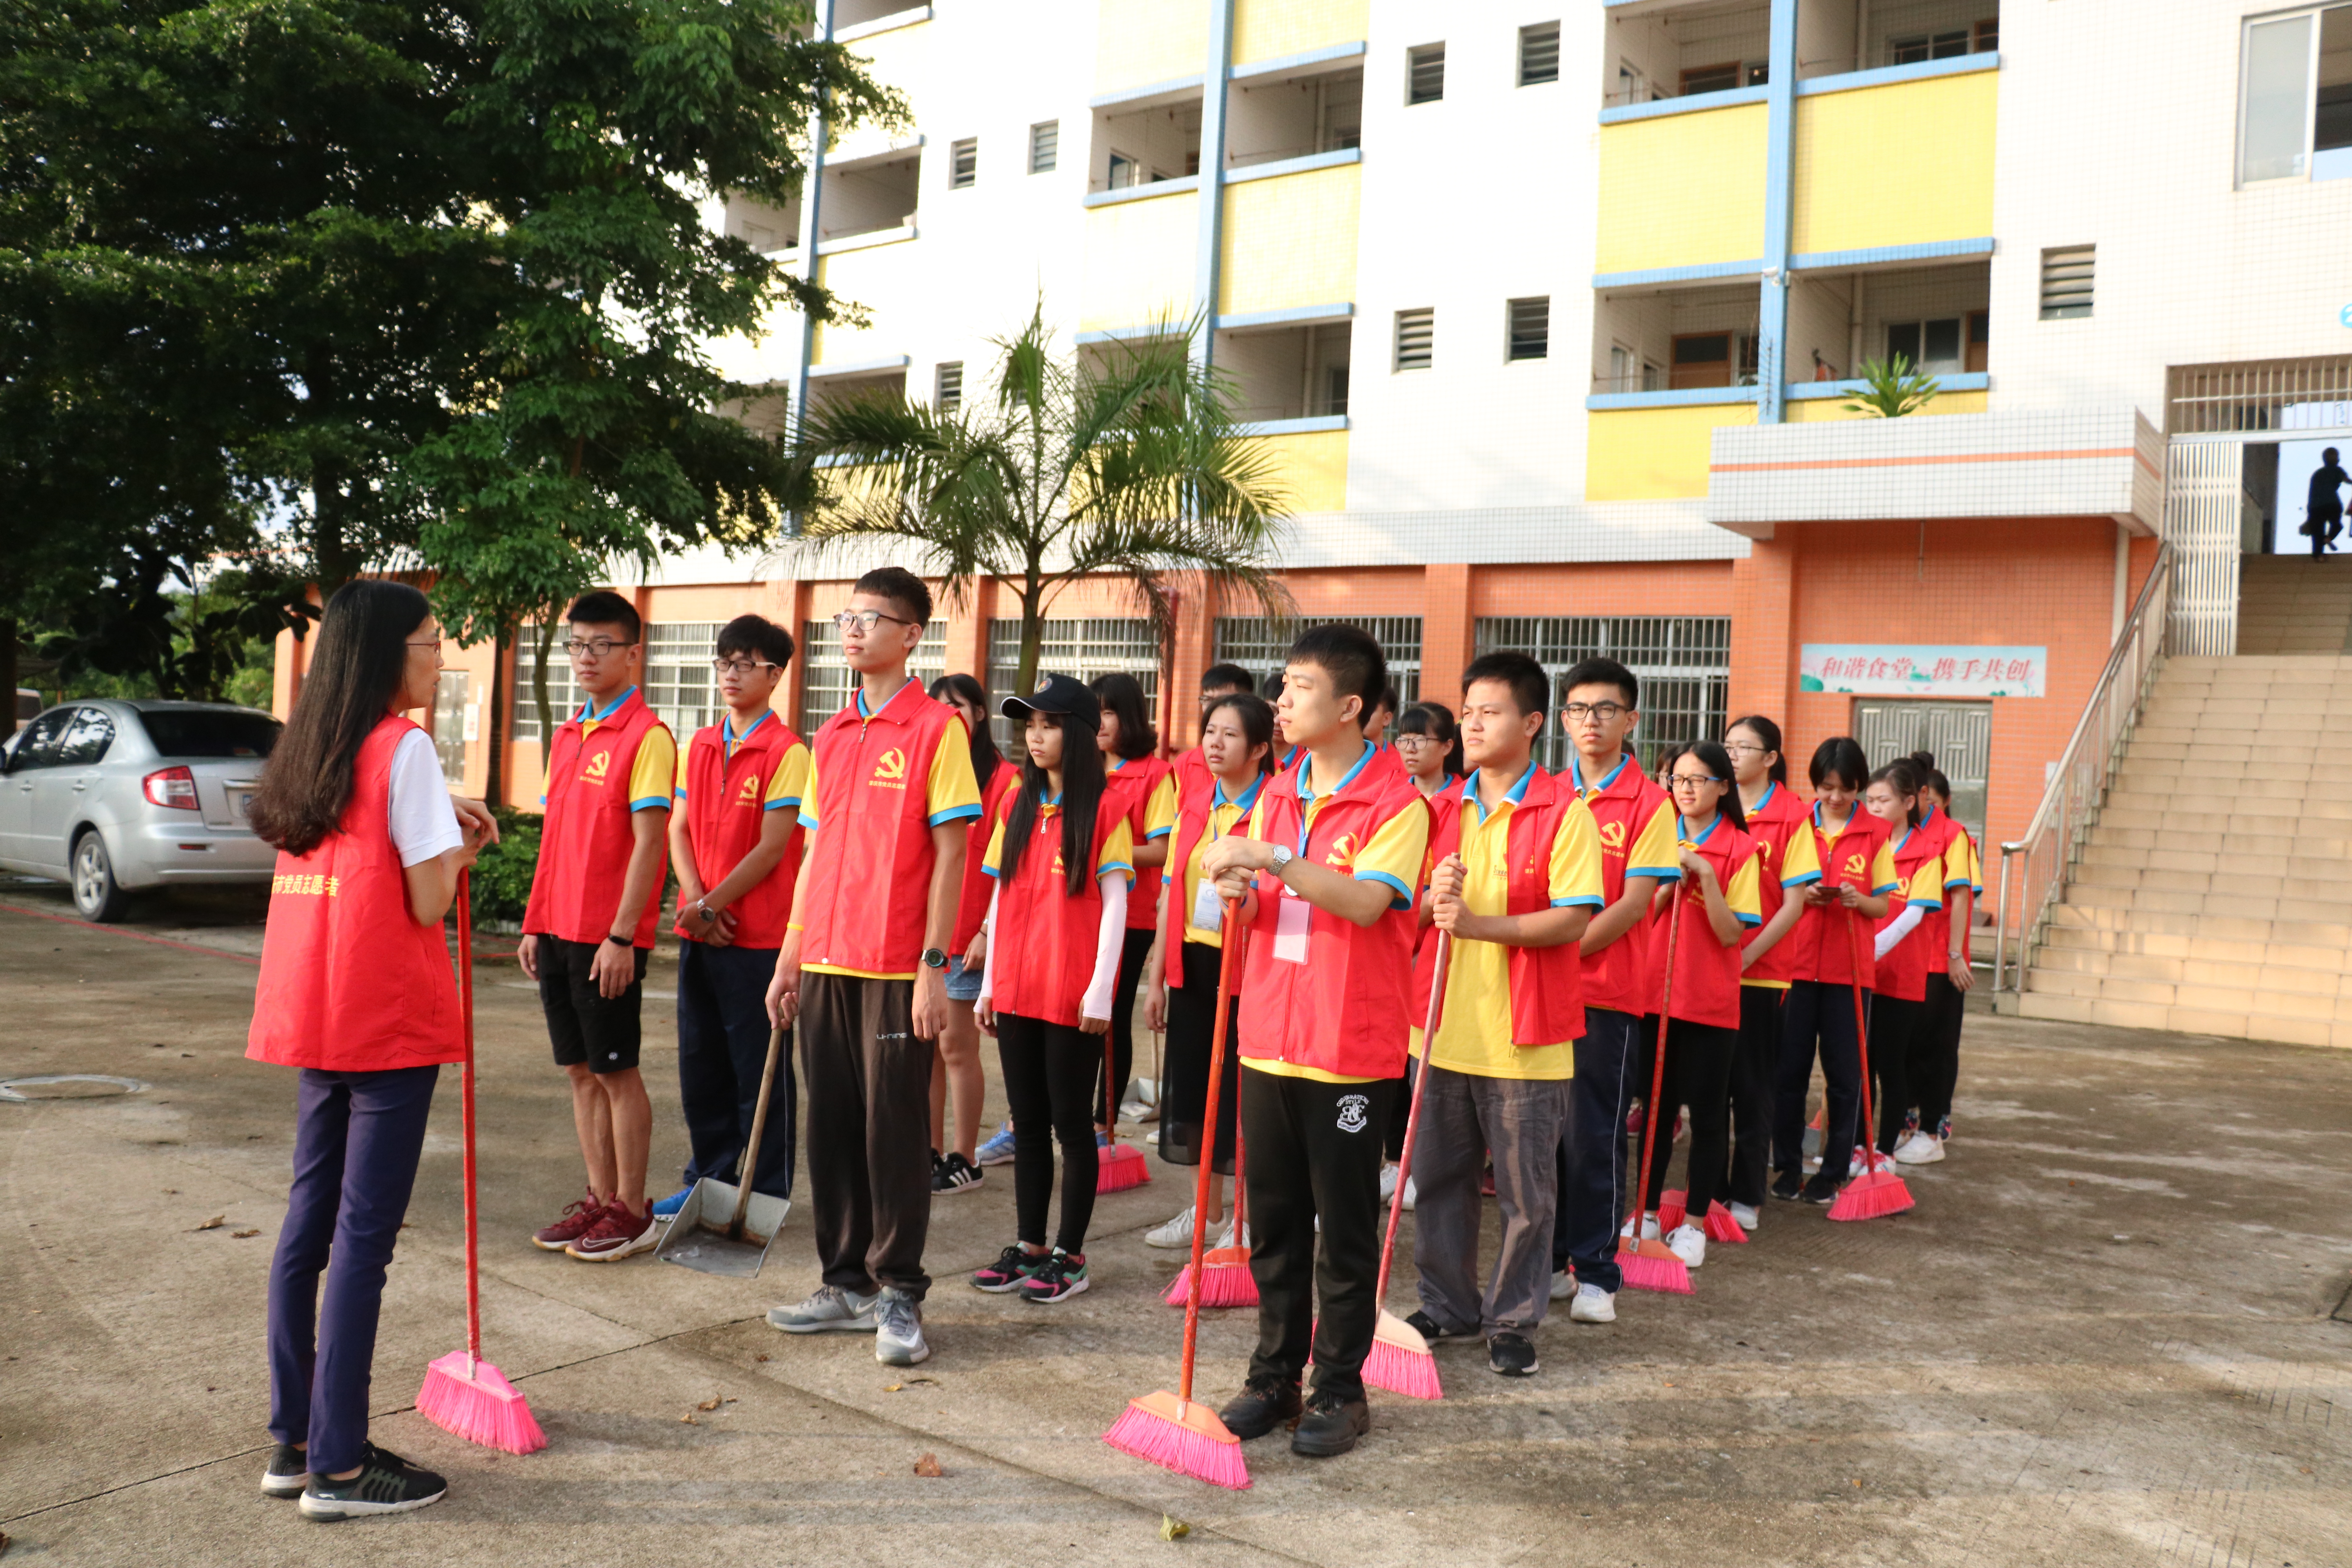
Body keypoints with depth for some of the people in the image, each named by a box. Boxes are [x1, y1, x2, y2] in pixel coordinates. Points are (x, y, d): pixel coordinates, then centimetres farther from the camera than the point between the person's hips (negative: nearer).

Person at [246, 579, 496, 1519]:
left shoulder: (311, 749, 13)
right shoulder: (404, 747, -12)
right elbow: (427, 903, -14)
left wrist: (437, 827, 13)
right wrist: (463, 844, 4)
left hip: (314, 1014, 8)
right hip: (388, 1018, -8)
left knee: (309, 1218, 14)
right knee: (364, 1232, -2)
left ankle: (294, 1441, 24)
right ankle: (338, 1468, 5)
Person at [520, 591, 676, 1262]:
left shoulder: (646, 736, -10)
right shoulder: (567, 735, 14)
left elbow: (648, 842, -15)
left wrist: (621, 935, -19)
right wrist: (535, 923, 14)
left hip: (607, 938, -8)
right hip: (558, 931, 8)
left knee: (618, 1073, 0)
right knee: (582, 1071, 12)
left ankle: (633, 1212, 10)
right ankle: (599, 1200, 22)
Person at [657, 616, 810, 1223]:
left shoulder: (787, 753, -9)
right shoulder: (700, 745, 12)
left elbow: (772, 848, -13)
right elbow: (679, 828, 10)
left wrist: (712, 905, -12)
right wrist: (695, 900, -5)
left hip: (759, 936, -7)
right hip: (699, 933, 7)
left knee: (760, 1069, 2)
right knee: (701, 1064, 15)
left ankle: (768, 1192, 12)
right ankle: (710, 1177, 28)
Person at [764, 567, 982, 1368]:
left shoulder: (936, 728, -6)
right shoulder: (832, 736, 14)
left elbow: (950, 854, -9)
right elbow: (817, 852, 17)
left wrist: (934, 967, -14)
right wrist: (790, 956, 13)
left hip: (896, 970, -6)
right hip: (825, 965, 7)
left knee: (894, 1129, 0)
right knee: (831, 1125, 11)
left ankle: (900, 1295, 12)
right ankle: (847, 1284, 23)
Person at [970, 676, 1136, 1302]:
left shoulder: (1103, 809, -5)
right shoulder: (1017, 805, 11)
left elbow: (1115, 903, -7)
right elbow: (1001, 896, 13)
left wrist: (1101, 988, -12)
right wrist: (990, 982, 10)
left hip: (1073, 995, -5)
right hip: (1016, 990, 5)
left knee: (1071, 1122, 3)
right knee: (1028, 1121, 11)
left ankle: (1069, 1253, 12)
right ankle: (1028, 1246, 20)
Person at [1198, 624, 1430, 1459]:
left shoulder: (1395, 802, -10)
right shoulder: (1276, 794, 11)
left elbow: (1366, 900, -24)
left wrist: (1274, 859, -29)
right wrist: (1242, 893, -6)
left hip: (1349, 1047, -6)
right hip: (1268, 1037, 6)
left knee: (1345, 1231, 5)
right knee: (1273, 1222, 13)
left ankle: (1340, 1390, 18)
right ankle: (1274, 1377, 25)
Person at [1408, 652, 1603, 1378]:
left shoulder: (1565, 813, -8)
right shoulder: (1444, 809, 9)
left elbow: (1574, 918, -15)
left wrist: (1480, 923, -24)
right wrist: (1433, 898, -10)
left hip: (1524, 1039, -5)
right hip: (1444, 1031, 5)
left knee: (1525, 1194, 6)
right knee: (1438, 1178, 14)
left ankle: (1513, 1323, 21)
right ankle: (1448, 1305, 30)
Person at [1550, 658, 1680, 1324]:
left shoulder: (1649, 803, -4)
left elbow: (1633, 903, -10)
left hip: (1607, 992, -4)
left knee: (1593, 1137, 0)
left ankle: (1595, 1274, 12)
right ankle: (1547, 1260, 22)